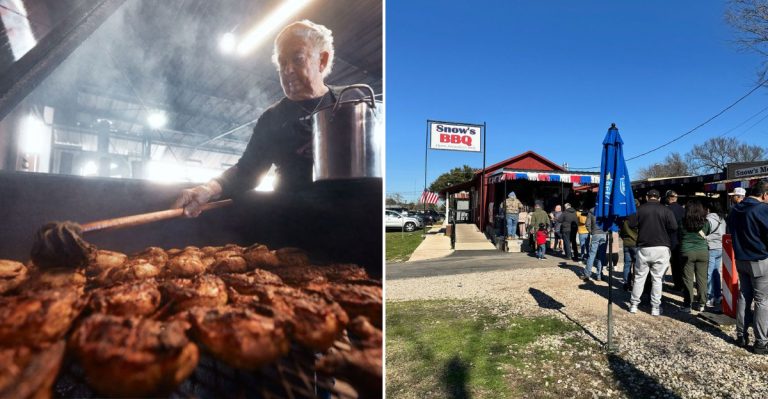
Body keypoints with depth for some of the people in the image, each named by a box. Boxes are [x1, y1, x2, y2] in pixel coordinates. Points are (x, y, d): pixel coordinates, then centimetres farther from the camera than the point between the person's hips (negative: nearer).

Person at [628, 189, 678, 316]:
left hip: (644, 248, 0)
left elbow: (632, 225, -2)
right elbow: (674, 228, -8)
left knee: (639, 277, 10)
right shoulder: (666, 210, -2)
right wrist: (667, 238, 11)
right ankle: (655, 307, 8)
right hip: (662, 248, 0)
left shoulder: (640, 209, -1)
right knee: (657, 278, 5)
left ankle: (634, 304, 14)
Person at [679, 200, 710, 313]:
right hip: (703, 252, 3)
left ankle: (687, 305, 5)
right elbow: (706, 235, 13)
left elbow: (679, 236, 1)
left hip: (687, 252, -2)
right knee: (702, 279, 10)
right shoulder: (705, 222, -1)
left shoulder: (683, 222, -8)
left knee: (688, 279, 3)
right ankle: (701, 304, 16)